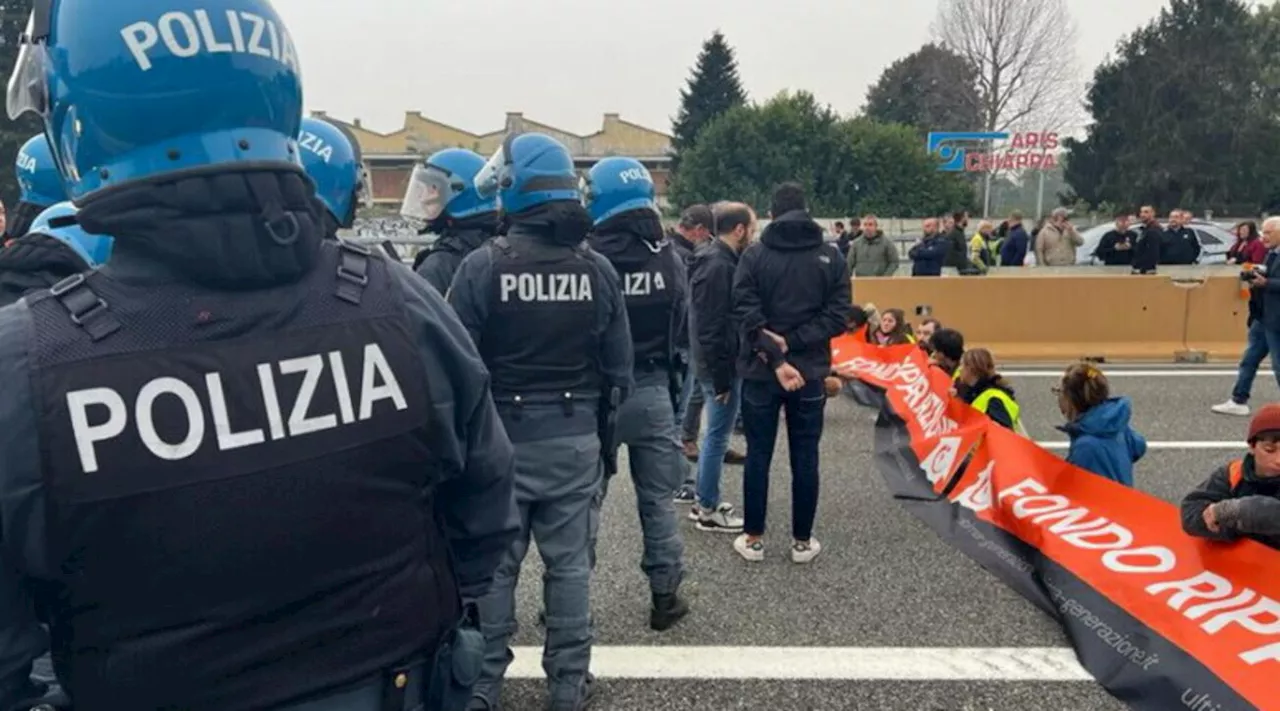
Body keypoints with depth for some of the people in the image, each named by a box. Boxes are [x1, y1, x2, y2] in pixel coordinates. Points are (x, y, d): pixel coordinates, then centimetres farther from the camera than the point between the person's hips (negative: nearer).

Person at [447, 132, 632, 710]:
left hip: (502, 436, -2)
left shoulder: (483, 265, -13)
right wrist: (603, 428, 14)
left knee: (494, 563, 11)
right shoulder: (597, 268, -2)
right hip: (575, 438, 2)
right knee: (569, 562, 11)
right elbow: (618, 366, 2)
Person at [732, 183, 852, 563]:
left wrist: (776, 359, -15)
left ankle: (753, 538, 17)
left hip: (760, 372, -1)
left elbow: (747, 316, -14)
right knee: (805, 458, 9)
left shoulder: (754, 255, -5)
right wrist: (791, 343, -10)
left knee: (758, 456, 8)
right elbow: (839, 315, -7)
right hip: (810, 372, 1)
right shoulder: (831, 257, 0)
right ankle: (802, 541, 18)